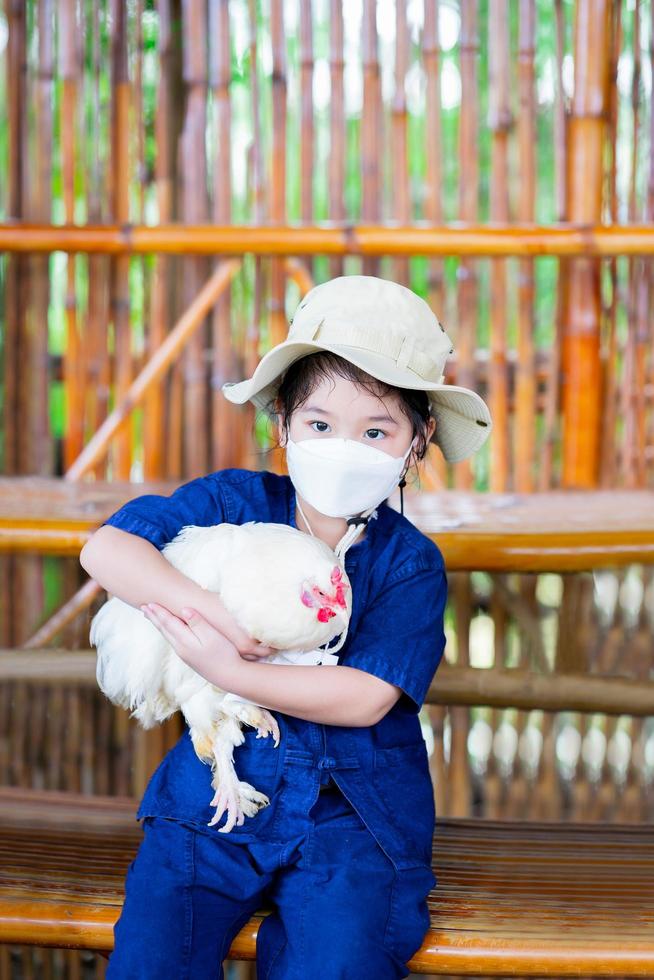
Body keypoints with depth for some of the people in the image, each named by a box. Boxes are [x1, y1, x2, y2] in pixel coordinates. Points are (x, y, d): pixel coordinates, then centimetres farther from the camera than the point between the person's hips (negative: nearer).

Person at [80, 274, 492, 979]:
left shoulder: (411, 564, -3)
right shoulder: (236, 504, 2)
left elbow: (365, 698, -14)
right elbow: (105, 548, -6)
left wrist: (229, 671, -19)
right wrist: (209, 611, -19)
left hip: (353, 811, -1)